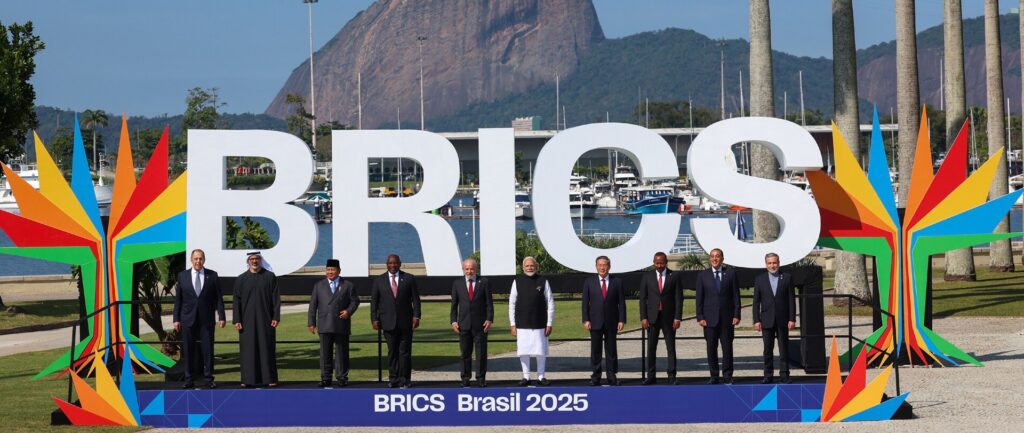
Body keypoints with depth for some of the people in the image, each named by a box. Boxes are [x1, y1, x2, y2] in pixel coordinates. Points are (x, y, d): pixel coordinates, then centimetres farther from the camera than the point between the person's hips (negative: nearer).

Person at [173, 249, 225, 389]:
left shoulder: (212, 276, 3)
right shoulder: (182, 276, 5)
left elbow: (218, 298, 3)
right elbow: (178, 299, 6)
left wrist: (221, 317, -4)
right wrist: (176, 319, 1)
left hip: (206, 319, -1)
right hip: (188, 319, 1)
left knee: (207, 349, 0)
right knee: (188, 350, 3)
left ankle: (209, 379, 8)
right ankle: (189, 379, 9)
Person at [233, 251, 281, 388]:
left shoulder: (270, 277, 3)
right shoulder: (241, 279, 5)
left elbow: (276, 298, 1)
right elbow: (237, 301, 4)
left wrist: (276, 317, -6)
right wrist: (237, 320, -4)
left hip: (265, 319, -1)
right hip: (247, 319, 1)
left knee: (267, 349, 0)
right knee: (248, 349, 1)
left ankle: (270, 378, 4)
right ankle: (248, 379, 6)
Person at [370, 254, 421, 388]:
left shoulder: (409, 279, 5)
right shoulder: (379, 280, 7)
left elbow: (415, 299, 4)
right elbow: (374, 301, 7)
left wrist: (416, 316, -6)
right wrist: (374, 319, -1)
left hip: (405, 322, -1)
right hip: (388, 322, 1)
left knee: (405, 352, -1)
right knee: (392, 352, 3)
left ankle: (404, 380, 4)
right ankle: (393, 379, 10)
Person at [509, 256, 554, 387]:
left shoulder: (543, 281, 1)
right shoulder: (517, 281, 3)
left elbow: (550, 304, 2)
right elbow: (512, 304, 5)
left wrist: (549, 324, -3)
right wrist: (512, 324, 0)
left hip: (539, 324, -1)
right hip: (522, 325, 1)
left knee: (541, 351, 2)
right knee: (523, 352, 2)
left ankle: (541, 377, 12)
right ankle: (526, 377, 10)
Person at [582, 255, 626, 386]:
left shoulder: (617, 282, 4)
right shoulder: (589, 282, 4)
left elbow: (621, 302, 2)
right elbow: (585, 302, 2)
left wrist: (621, 320, -5)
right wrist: (586, 320, -7)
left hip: (611, 321, 0)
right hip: (595, 321, 0)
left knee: (611, 350, 4)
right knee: (595, 350, 3)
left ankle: (612, 377, 9)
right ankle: (595, 377, 7)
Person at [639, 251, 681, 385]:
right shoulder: (647, 277, 6)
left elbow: (678, 298, 0)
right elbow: (643, 298, 5)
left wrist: (677, 318, -7)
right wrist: (643, 317, -4)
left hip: (668, 317, -1)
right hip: (652, 317, 1)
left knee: (671, 348, 0)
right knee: (651, 348, 2)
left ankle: (671, 376, 3)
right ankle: (650, 376, 7)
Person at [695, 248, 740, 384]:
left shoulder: (730, 273, 5)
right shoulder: (703, 275, 5)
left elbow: (736, 295, 4)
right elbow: (699, 298, 4)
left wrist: (736, 315, -3)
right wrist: (700, 317, -4)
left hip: (727, 317, 0)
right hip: (710, 318, 0)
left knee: (727, 347, 0)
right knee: (711, 348, 2)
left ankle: (727, 376, 7)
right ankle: (714, 376, 9)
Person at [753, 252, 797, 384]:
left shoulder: (787, 278, 3)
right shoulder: (760, 279, 5)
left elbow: (791, 300, 2)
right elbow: (756, 301, 4)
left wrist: (792, 319, -5)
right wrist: (756, 320, -3)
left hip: (783, 320, -1)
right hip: (767, 321, 1)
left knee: (784, 349, 2)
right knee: (767, 350, 3)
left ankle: (784, 375, 6)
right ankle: (768, 375, 9)